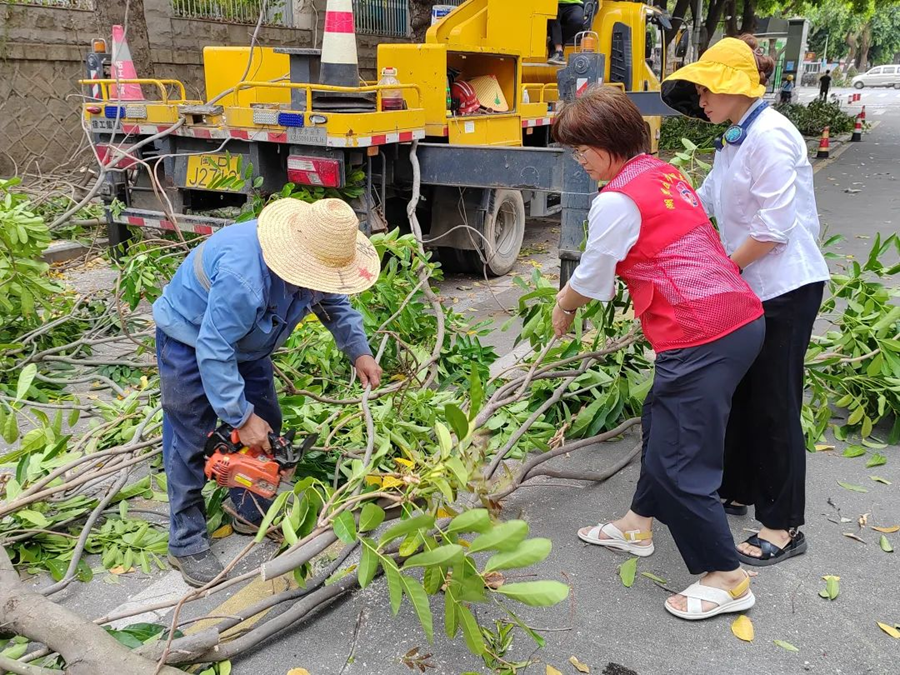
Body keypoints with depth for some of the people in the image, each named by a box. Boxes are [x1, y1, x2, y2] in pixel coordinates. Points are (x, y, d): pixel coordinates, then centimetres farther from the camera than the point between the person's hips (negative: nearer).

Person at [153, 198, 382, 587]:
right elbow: (214, 351, -37)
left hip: (245, 339, 8)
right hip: (191, 338, -7)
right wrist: (241, 417, -33)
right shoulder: (244, 276, -43)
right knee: (191, 439, -6)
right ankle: (185, 543, 7)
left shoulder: (312, 260, -18)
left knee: (266, 425, 8)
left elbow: (335, 303, 2)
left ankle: (252, 513, 25)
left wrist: (359, 352, -9)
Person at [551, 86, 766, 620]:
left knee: (677, 464, 1)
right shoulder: (665, 174, 15)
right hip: (743, 318, 10)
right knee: (660, 421, 24)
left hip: (702, 339, -10)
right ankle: (638, 526, 41)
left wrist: (563, 308, 18)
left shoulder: (618, 199, -13)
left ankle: (727, 579, 17)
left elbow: (591, 279, -2)